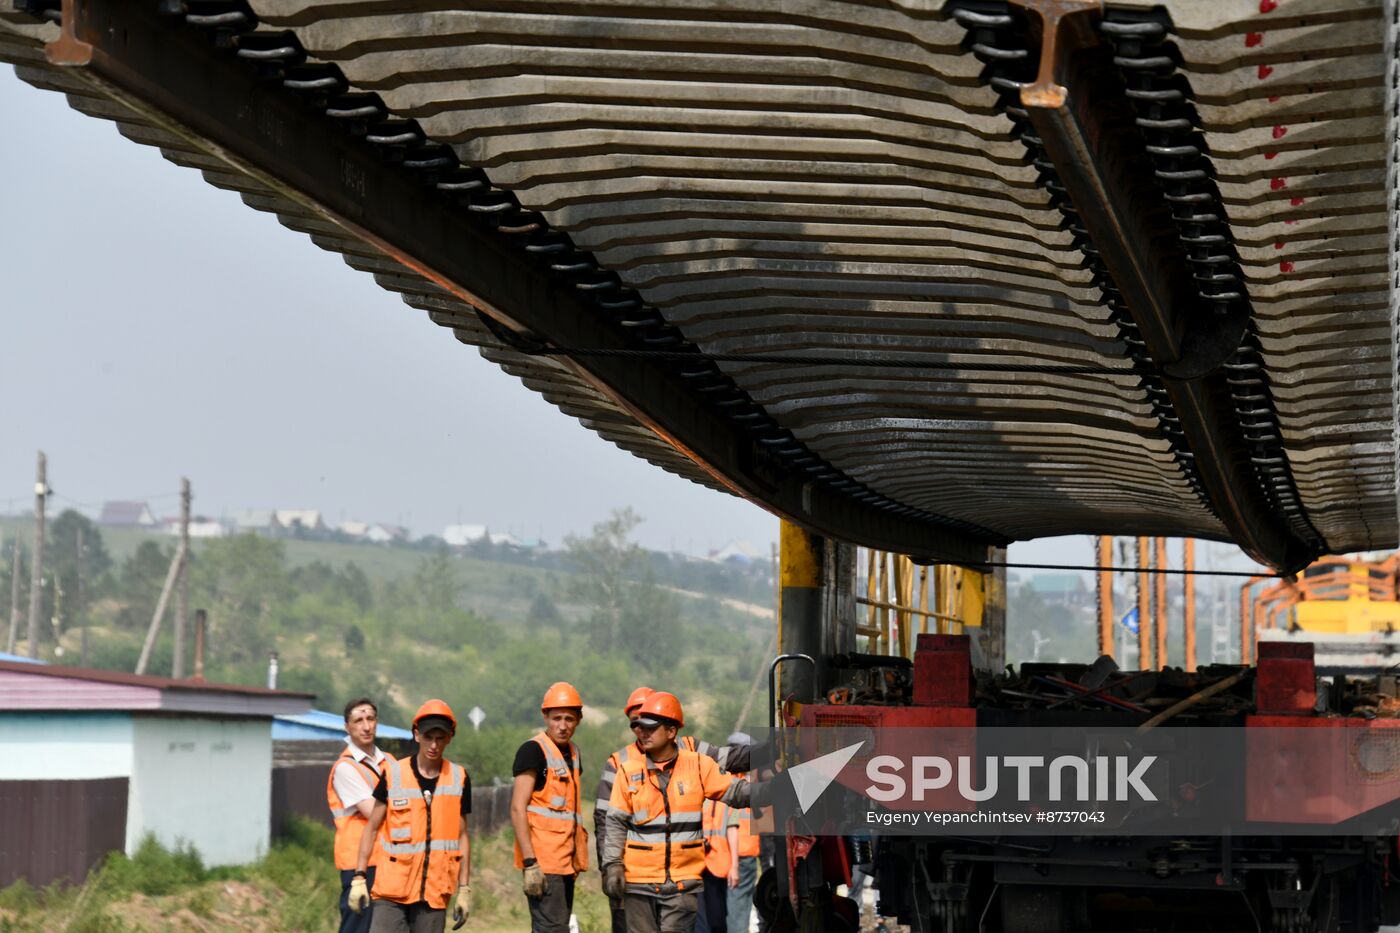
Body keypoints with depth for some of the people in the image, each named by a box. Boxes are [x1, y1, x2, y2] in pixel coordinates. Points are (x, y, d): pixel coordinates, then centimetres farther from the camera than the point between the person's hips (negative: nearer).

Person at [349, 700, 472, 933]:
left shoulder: (459, 779, 6)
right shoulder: (392, 775, 1)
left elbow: (462, 836, 10)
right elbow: (372, 829, 7)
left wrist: (464, 889, 7)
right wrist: (359, 877, 0)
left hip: (435, 892, 1)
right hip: (392, 888, -1)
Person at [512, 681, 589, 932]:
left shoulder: (572, 752, 16)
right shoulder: (533, 750, -10)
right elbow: (518, 808, -15)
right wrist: (529, 863, -22)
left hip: (565, 861, 9)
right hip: (542, 861, -9)